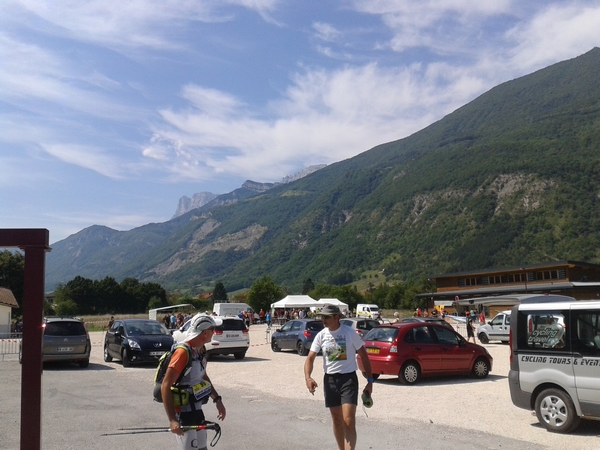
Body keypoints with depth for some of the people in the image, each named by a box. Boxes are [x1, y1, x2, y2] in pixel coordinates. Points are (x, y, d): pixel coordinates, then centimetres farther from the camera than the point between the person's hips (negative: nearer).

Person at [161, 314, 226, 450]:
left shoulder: (201, 350, 3)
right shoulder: (183, 352, -24)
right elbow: (165, 386, -26)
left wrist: (217, 400, 17)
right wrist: (172, 419, -29)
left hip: (197, 410, 9)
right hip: (182, 413, -9)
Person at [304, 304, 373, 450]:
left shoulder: (350, 333, -8)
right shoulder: (321, 335, 0)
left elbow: (363, 356, 0)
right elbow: (310, 358, -1)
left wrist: (370, 381, -3)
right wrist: (308, 377, -19)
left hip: (348, 378, -4)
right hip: (330, 380, 4)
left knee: (349, 421, -11)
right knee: (337, 421, 13)